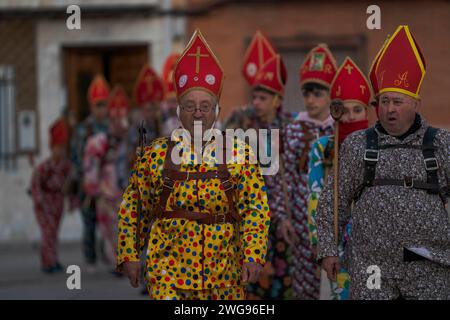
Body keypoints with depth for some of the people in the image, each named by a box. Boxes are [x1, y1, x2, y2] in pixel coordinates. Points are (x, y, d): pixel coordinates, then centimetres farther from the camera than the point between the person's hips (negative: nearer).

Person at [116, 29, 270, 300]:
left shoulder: (239, 154, 2)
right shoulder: (155, 155, 3)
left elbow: (256, 209, -2)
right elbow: (132, 209, 9)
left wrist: (253, 256, -12)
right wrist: (129, 255, 3)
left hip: (224, 276, 1)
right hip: (168, 272, -1)